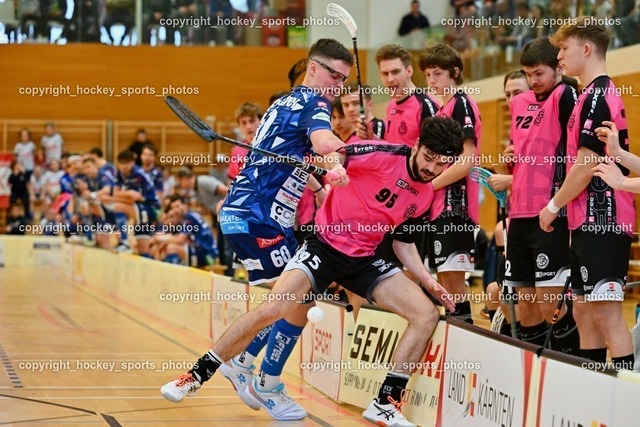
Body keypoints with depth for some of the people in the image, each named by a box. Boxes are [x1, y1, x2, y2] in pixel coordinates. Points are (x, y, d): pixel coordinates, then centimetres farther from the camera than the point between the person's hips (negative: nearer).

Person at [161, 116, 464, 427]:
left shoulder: (426, 195, 3)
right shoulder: (384, 154, -15)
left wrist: (428, 280, 3)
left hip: (364, 259, 6)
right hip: (326, 244, -6)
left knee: (427, 315, -9)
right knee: (272, 309, -22)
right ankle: (197, 375, -4)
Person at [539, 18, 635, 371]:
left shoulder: (596, 96, -12)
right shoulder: (600, 94, 18)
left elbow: (587, 165, -17)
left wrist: (554, 206, -6)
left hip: (601, 222, -10)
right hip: (590, 221, 10)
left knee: (606, 313, -11)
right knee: (583, 311, 13)